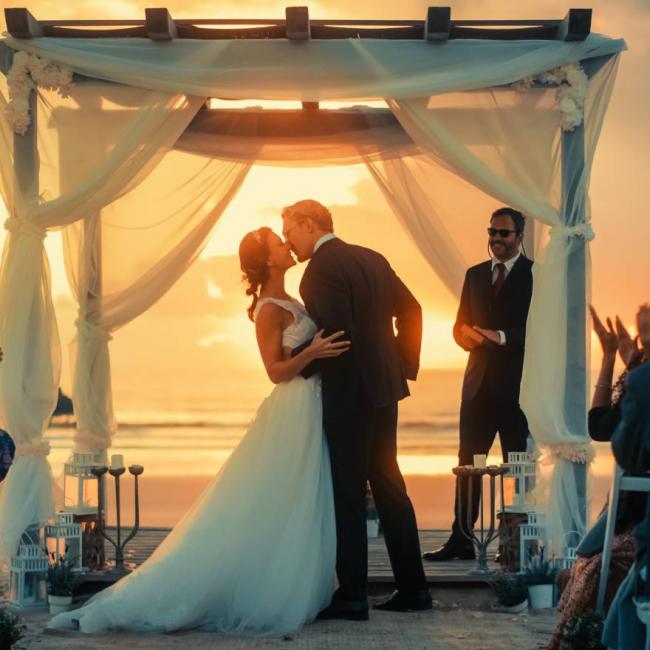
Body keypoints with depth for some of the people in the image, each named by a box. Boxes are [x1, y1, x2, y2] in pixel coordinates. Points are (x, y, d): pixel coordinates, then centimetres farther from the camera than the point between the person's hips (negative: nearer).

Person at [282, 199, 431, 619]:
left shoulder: (322, 266, -15)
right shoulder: (372, 258, 11)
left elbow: (336, 330, -24)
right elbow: (411, 309, 14)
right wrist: (405, 364, 18)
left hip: (348, 392, -8)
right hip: (383, 387, 9)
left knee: (348, 494, -2)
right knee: (389, 485, 14)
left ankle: (352, 596, 1)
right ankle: (413, 588, 18)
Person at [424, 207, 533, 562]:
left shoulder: (535, 274, -3)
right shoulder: (475, 274, 15)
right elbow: (460, 325, 15)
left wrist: (502, 337, -21)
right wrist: (466, 334, -8)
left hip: (517, 384, -5)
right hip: (479, 382, 5)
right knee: (468, 462, 4)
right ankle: (460, 540, 6)